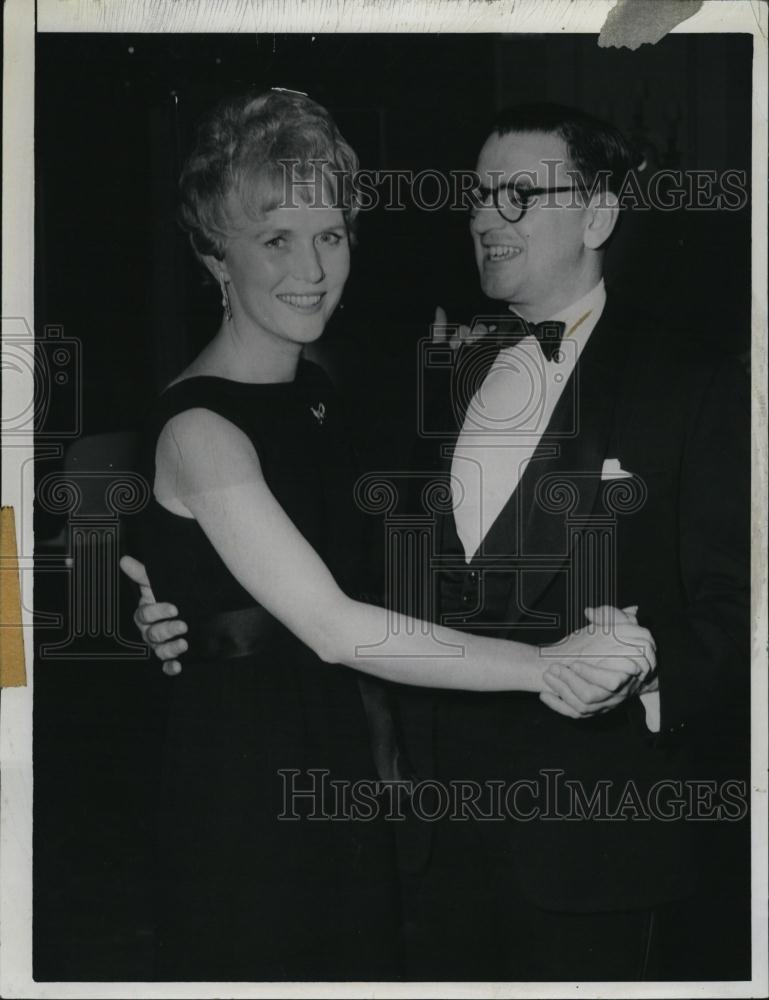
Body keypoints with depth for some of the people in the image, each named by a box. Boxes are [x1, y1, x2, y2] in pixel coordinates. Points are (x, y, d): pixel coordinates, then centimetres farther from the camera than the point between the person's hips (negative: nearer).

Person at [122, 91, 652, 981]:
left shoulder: (314, 392, 7)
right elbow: (332, 629, -26)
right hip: (241, 782, -8)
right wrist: (547, 664, -26)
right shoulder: (197, 428, -20)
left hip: (344, 757, 8)